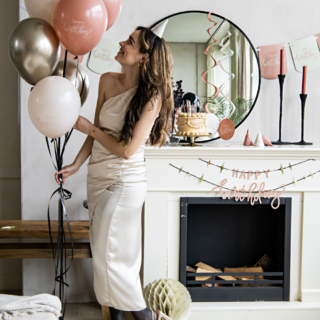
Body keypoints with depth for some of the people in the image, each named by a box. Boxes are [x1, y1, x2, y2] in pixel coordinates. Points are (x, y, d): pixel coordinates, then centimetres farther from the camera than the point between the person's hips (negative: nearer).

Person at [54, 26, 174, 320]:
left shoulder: (152, 96, -17)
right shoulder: (108, 81, 2)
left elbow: (127, 149, -19)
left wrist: (88, 128, -11)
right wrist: (76, 165, 5)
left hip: (124, 182, -7)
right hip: (98, 177, 7)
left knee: (109, 255, -3)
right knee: (104, 253, 14)